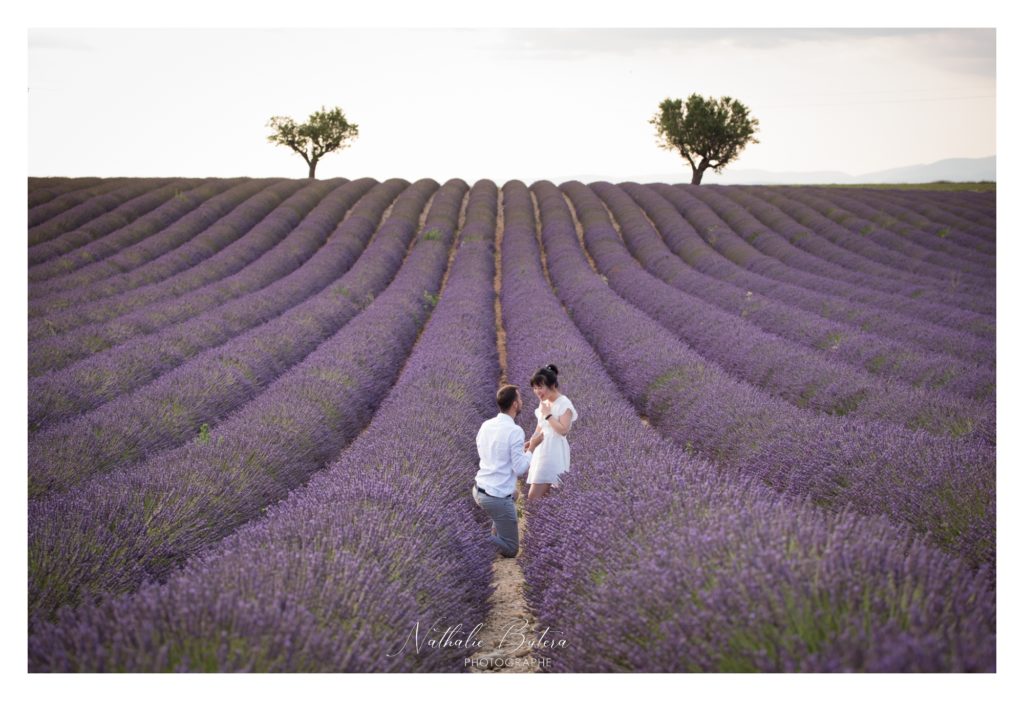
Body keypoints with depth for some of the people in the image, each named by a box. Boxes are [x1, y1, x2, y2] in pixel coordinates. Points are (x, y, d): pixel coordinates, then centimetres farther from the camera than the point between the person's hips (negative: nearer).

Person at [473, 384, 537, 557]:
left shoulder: (486, 425, 4)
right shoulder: (515, 431, -18)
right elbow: (520, 469, -17)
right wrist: (531, 448, -2)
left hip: (478, 490, 7)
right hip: (498, 498, -7)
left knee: (512, 494, 40)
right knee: (510, 550, 7)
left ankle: (495, 535, 27)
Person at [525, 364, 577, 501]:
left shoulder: (564, 404, -14)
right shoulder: (544, 403, 11)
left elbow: (563, 430, -22)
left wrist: (548, 415, -18)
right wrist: (531, 442, 7)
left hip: (553, 453, -8)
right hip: (541, 451, 8)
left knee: (534, 498, -13)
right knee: (537, 497, 10)